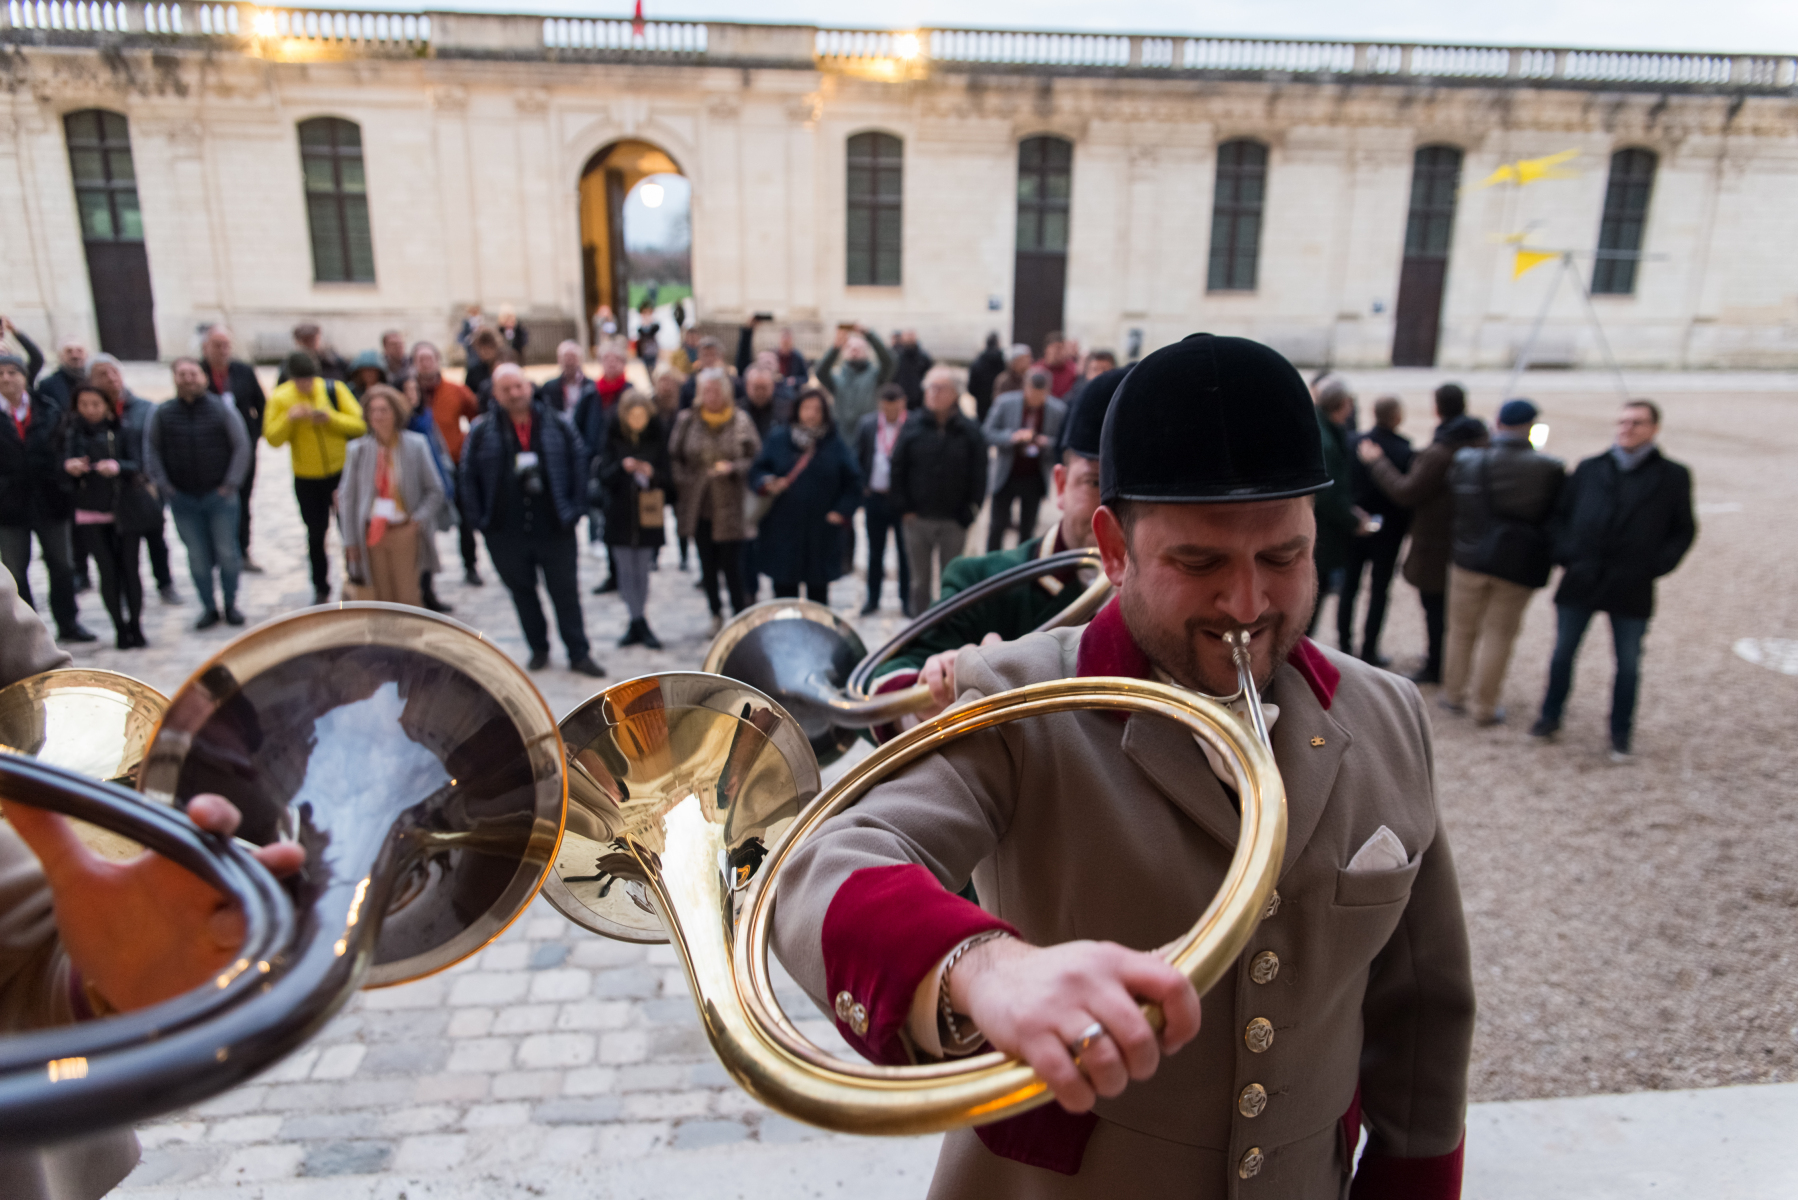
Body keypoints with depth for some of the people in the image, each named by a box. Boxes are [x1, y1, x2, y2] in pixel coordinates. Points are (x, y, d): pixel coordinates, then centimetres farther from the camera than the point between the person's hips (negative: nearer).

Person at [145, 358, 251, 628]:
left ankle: (230, 604, 16)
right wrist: (163, 485, 0)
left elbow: (242, 446, 0)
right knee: (197, 557, 4)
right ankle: (208, 607, 15)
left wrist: (230, 484, -5)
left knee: (227, 553, 1)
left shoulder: (222, 409, 0)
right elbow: (151, 451, 8)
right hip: (183, 499, 1)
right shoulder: (163, 413, 3)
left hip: (219, 495, -1)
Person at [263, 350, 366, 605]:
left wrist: (331, 417, -25)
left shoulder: (334, 389, -7)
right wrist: (289, 418, -24)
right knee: (315, 534, 10)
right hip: (306, 478, 1)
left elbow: (359, 424, -10)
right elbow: (273, 439, -8)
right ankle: (321, 588, 25)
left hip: (342, 471, -1)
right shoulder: (280, 398, -5)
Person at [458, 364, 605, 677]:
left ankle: (578, 654, 12)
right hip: (506, 532, 1)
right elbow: (468, 478, 4)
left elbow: (579, 462, 5)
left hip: (554, 527, -1)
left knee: (565, 591, 4)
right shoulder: (481, 432, 0)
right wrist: (479, 520, -1)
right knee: (522, 592, 12)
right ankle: (538, 649, 27)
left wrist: (574, 508, -1)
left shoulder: (557, 425, 1)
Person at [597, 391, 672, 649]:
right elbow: (605, 477, -4)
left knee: (642, 571, 4)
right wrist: (622, 467, -23)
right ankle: (640, 624, 5)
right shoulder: (611, 439, 1)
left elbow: (668, 478, 3)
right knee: (626, 571, -1)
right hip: (619, 514, 0)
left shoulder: (657, 439, 4)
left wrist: (652, 473, -18)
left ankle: (637, 625, 12)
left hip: (647, 515, 0)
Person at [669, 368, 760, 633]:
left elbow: (756, 457, 0)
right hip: (698, 504, 3)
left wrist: (733, 467, -16)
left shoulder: (741, 420, -2)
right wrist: (681, 483, -4)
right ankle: (716, 614, 27)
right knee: (707, 565, 11)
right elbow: (674, 457, 8)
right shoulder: (687, 419, 4)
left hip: (730, 506, -3)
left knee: (732, 564, -2)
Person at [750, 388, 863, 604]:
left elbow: (853, 483, 7)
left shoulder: (835, 445, 4)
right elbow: (756, 471, 8)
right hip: (783, 531, 0)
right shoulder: (778, 438, 6)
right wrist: (767, 483, -14)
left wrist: (842, 512, -4)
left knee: (818, 594, 7)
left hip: (821, 533, 0)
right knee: (784, 590, 4)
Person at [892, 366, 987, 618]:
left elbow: (978, 477, -1)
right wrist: (904, 509, -4)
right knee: (920, 581, 12)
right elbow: (898, 470, 3)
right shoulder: (912, 427, 1)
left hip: (954, 522, -1)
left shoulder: (970, 432, -2)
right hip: (917, 519, 1)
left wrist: (968, 515, -7)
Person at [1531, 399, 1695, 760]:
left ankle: (1620, 734, 21)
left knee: (1628, 664, 7)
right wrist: (1565, 555, -1)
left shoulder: (1673, 476, 2)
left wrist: (1654, 566, -5)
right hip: (1580, 582, 2)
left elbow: (1684, 531, 7)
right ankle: (1550, 717, 26)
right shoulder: (1590, 469, 6)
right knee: (1563, 653, 10)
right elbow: (1560, 514, 12)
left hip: (1632, 590, -1)